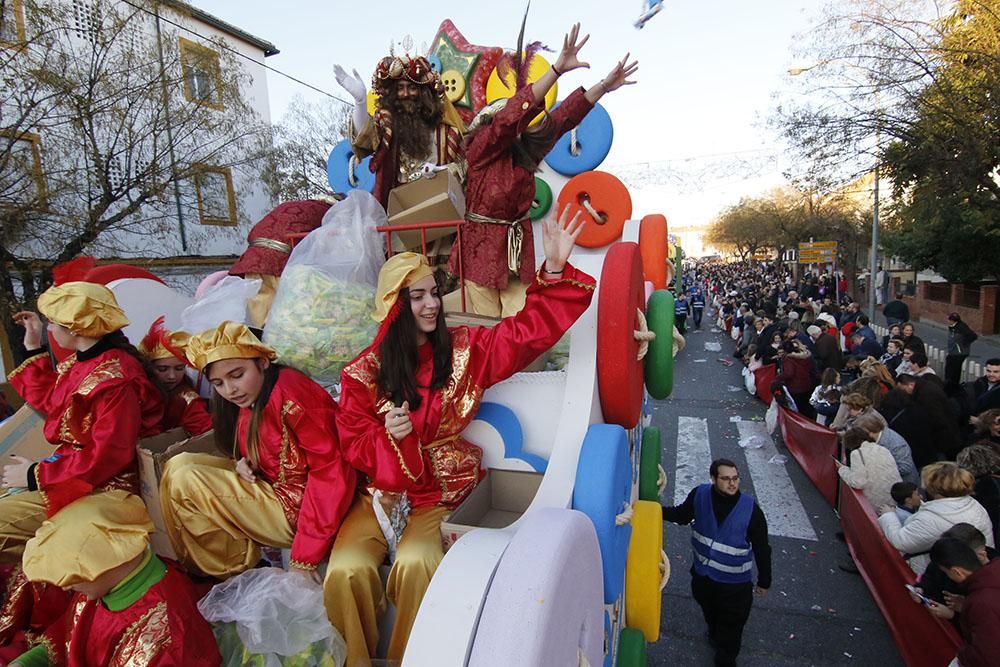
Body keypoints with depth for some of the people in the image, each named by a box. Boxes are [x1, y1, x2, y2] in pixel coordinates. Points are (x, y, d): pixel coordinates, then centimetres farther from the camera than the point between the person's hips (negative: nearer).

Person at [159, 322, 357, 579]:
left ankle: (235, 572, 3)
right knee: (179, 466, 6)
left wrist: (305, 559, -22)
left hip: (298, 508, -9)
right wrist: (245, 464, -5)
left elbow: (330, 472, -24)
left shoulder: (290, 395, -22)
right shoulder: (247, 400, 6)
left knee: (184, 482, -13)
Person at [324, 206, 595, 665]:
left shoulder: (466, 349, -2)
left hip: (442, 494, 0)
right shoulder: (363, 372, -4)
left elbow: (528, 331, -6)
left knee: (415, 564, -26)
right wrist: (388, 436, -22)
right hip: (382, 492, 1)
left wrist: (554, 269, -17)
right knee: (346, 570, -23)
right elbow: (353, 445, 1)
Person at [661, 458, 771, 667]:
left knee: (731, 626, 13)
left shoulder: (751, 509, -23)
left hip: (734, 582, -3)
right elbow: (682, 515, 2)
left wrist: (764, 581, -1)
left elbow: (761, 548, -10)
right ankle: (714, 634, 61)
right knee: (709, 612, 30)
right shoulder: (699, 495, -17)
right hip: (702, 574, 3)